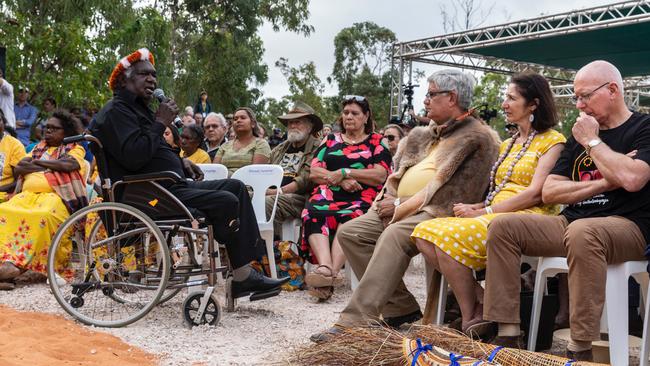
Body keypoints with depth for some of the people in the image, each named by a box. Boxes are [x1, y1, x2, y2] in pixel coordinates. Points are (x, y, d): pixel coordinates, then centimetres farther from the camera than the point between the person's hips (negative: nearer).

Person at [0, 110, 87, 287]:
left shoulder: (75, 148, 16)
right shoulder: (39, 148, 31)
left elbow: (69, 164, -8)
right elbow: (19, 168, 16)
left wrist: (38, 162, 4)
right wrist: (50, 167, 3)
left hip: (55, 196, -5)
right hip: (28, 194, 5)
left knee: (43, 216, -39)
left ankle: (18, 263, -43)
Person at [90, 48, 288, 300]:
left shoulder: (137, 108, 23)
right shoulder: (116, 112, -10)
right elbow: (132, 157, -26)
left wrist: (180, 162, 14)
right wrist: (161, 123, -16)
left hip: (172, 186, 11)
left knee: (235, 187, 4)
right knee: (226, 202, -21)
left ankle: (248, 269, -4)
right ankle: (242, 277, -6)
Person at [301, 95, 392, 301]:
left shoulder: (376, 142, 17)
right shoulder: (331, 140, 26)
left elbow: (380, 175, 1)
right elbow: (314, 172, 13)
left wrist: (344, 172, -6)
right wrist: (341, 181, -5)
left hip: (361, 199, -2)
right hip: (328, 195, 2)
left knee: (349, 217, -38)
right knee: (312, 214, -34)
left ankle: (330, 272, -52)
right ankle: (325, 268, -53)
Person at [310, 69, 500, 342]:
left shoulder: (478, 138, -5)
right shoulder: (426, 135, 22)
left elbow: (451, 192, -16)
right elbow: (399, 170, 22)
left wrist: (402, 205, -15)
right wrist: (390, 199, 0)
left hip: (436, 212, -9)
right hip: (400, 209, 9)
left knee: (393, 235, -35)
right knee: (349, 232, -7)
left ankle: (355, 321, -37)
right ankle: (400, 308, -10)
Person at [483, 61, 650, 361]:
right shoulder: (579, 135, 19)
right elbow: (549, 192, 10)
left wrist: (592, 141, -7)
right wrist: (603, 183, -4)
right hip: (572, 223, 7)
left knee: (581, 232, -39)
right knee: (502, 226, -12)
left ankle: (580, 349, -31)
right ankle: (508, 336, -16)